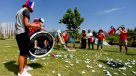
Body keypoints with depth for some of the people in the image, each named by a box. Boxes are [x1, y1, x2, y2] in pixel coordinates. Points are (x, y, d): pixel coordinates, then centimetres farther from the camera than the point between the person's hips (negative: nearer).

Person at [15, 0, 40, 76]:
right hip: (23, 34, -10)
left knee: (25, 51, 16)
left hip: (18, 33, 10)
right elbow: (26, 24, -18)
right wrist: (36, 25, -7)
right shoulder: (26, 10, -6)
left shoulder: (19, 11, 23)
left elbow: (16, 24, 25)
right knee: (23, 52, -6)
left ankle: (25, 66, 27)